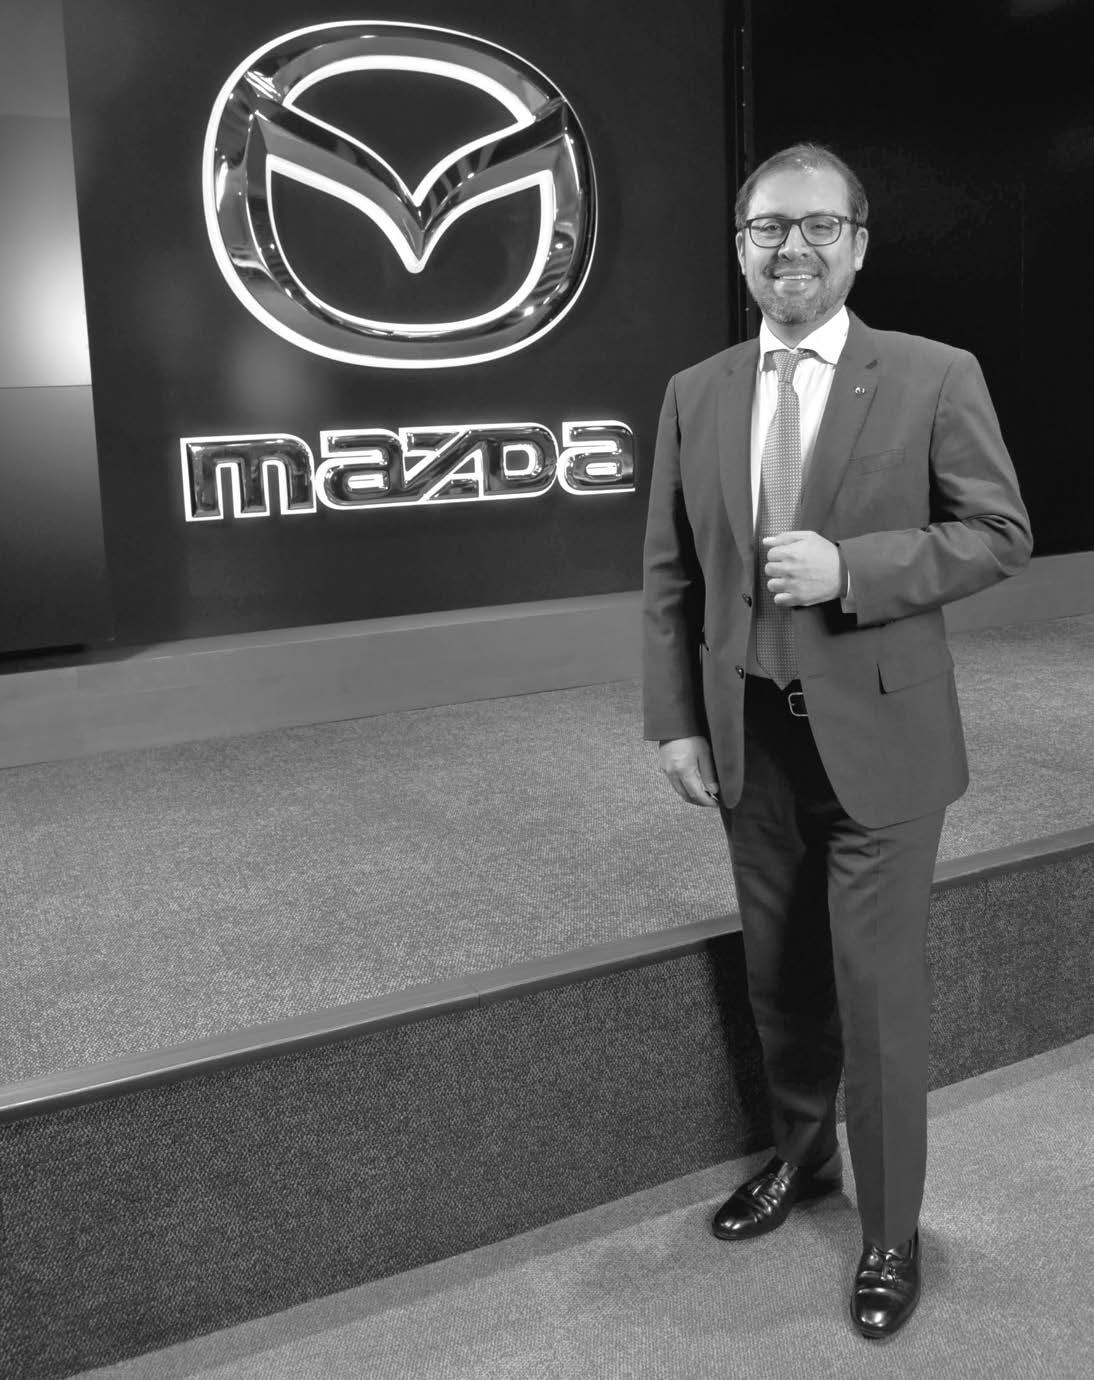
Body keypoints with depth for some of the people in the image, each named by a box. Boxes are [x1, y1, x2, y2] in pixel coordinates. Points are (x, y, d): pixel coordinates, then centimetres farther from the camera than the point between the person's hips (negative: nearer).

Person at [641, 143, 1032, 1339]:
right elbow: (671, 577, 6)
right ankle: (800, 1155, 44)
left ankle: (890, 1232, 27)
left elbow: (999, 533, -5)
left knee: (879, 994, 5)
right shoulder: (695, 395, 5)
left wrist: (850, 569, -19)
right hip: (751, 740, 4)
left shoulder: (934, 378, -5)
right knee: (779, 978, 18)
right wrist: (674, 721, 1)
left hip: (876, 738, -3)